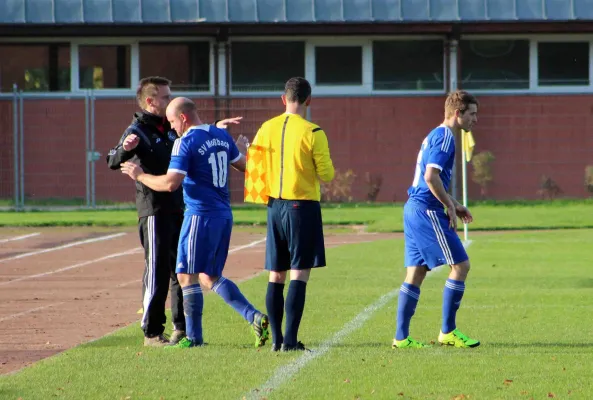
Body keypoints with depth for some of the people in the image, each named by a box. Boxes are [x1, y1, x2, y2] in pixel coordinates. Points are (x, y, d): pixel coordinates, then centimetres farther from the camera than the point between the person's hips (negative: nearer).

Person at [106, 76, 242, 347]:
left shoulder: (169, 130, 15)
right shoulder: (138, 131, -11)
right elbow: (113, 162, -25)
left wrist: (214, 130, 31)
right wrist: (125, 149, -45)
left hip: (177, 210, 8)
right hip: (153, 211, -8)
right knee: (157, 272, -7)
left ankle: (182, 328, 21)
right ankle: (152, 333, -1)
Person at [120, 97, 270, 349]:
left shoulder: (186, 142, -14)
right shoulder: (222, 136, 9)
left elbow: (171, 183, -20)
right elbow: (243, 166, 21)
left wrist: (140, 176, -7)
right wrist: (240, 149, 42)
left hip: (201, 216, -8)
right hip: (225, 215, 8)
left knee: (188, 276, 1)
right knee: (210, 277, 15)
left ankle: (194, 337, 3)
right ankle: (254, 317, 3)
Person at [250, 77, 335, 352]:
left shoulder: (266, 129, 4)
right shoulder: (312, 133, -11)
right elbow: (326, 174, -10)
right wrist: (325, 165, 11)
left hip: (274, 205, 5)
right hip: (303, 206, -5)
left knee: (276, 275, 11)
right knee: (300, 274, -4)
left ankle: (276, 339, 11)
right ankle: (291, 339, -10)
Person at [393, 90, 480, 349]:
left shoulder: (435, 136, 20)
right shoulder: (445, 137, -12)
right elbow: (431, 176, -22)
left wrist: (452, 204, 22)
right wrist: (450, 206, -14)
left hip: (414, 208, 10)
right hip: (428, 211, -10)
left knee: (416, 273, 10)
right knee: (460, 265, -6)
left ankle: (401, 337, 9)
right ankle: (448, 332, -3)